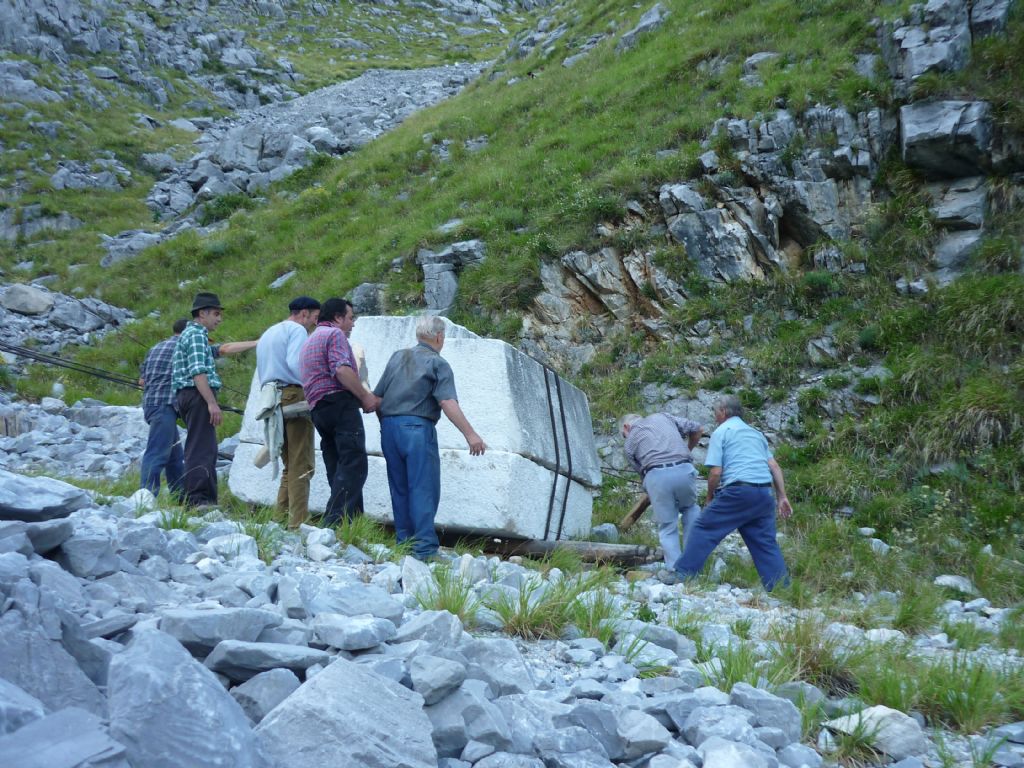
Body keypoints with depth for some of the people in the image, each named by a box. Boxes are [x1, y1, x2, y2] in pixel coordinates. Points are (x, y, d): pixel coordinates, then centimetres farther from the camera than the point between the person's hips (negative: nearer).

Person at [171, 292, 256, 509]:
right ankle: (197, 498, -16)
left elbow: (222, 349, 33)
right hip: (198, 395, -11)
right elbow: (198, 372, -19)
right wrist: (212, 403, -23)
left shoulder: (193, 334, 25)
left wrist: (256, 343, 34)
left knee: (205, 449, 12)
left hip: (187, 397, 11)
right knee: (202, 448, -13)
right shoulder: (196, 334, -8)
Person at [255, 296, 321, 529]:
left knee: (289, 464, 14)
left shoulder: (267, 333, 27)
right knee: (301, 465, -8)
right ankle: (298, 522, -12)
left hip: (270, 396, 9)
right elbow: (295, 363, -19)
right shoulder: (297, 330, -2)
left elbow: (261, 371, 25)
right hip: (294, 396, -9)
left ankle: (281, 516, 10)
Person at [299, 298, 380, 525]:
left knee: (338, 470, 8)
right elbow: (342, 370, -16)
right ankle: (336, 523, -26)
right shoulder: (335, 334, 1)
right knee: (354, 465, -15)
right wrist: (366, 397, -9)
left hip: (317, 409, 10)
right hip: (340, 403, -10)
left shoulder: (309, 342, 32)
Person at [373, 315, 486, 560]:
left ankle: (403, 542, 15)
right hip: (417, 428, -6)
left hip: (389, 428, 6)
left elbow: (377, 396, 14)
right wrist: (470, 434, -18)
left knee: (399, 490, 12)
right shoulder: (437, 363, -2)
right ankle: (424, 547, -8)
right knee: (424, 489, -4)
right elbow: (448, 402, -15)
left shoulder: (398, 357, 16)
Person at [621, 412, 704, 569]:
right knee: (690, 508, 29)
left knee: (667, 527, 13)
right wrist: (687, 450, 38)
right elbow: (698, 429, 23)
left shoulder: (630, 442, 23)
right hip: (684, 470, 2)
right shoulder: (662, 416, 27)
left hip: (657, 475, -2)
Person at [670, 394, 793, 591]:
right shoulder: (756, 433, 25)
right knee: (766, 543, 11)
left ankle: (682, 575, -2)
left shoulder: (721, 432, 6)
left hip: (738, 491, -6)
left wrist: (710, 497, 10)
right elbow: (775, 467, 18)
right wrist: (782, 497, 17)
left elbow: (716, 471, -4)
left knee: (703, 529, 1)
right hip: (764, 493, 6)